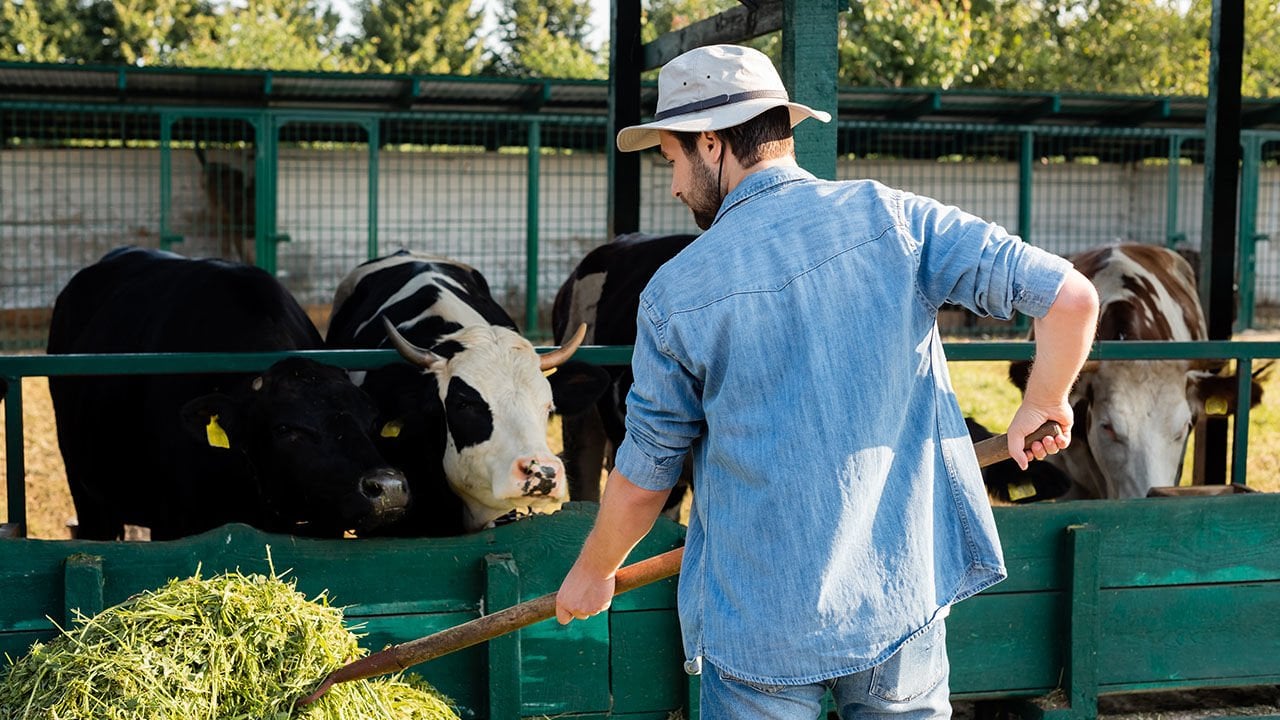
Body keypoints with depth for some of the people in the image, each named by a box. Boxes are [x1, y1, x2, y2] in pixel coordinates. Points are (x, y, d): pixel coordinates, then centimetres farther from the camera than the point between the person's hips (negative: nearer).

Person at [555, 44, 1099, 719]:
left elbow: (644, 476, 1)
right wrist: (1042, 405, 7)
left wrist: (592, 573, 19)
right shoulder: (893, 218, -6)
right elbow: (1071, 297, -11)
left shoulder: (675, 293, -9)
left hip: (760, 616, -2)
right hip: (905, 591, 2)